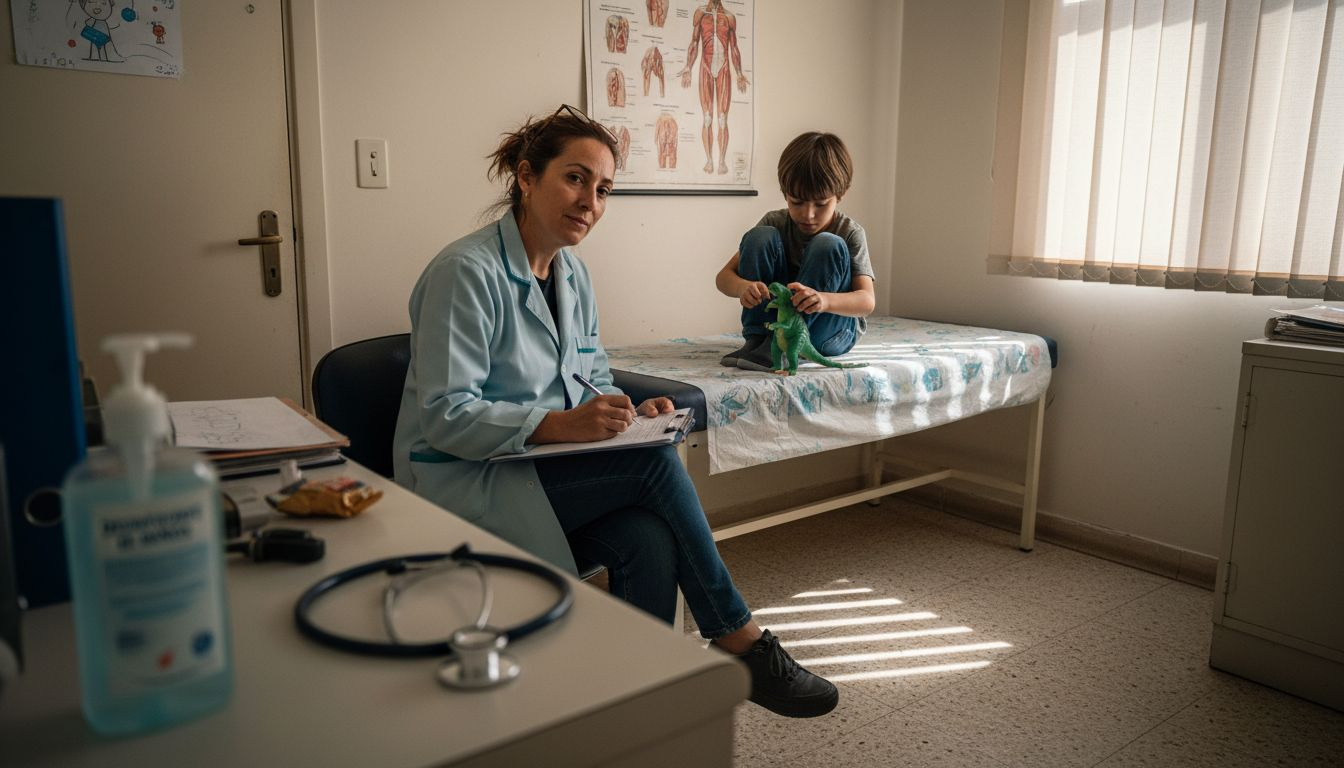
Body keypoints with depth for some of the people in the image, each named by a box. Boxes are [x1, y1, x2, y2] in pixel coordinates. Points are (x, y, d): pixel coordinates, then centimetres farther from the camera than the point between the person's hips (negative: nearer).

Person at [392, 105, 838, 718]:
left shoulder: (571, 273, 10)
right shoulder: (465, 272, -15)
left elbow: (594, 377, 16)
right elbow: (445, 417, -19)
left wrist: (629, 411, -7)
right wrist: (561, 424, -31)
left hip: (544, 464, 7)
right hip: (464, 483, -6)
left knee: (650, 542, -26)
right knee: (657, 461, -24)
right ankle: (743, 643, -10)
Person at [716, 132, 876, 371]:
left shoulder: (850, 233, -11)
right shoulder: (775, 223, -5)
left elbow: (867, 300, -23)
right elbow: (724, 276, -9)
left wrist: (823, 300, -46)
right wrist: (744, 287, -35)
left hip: (830, 332, -2)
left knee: (828, 246, -26)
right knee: (760, 236, -17)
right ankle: (757, 340, -22)